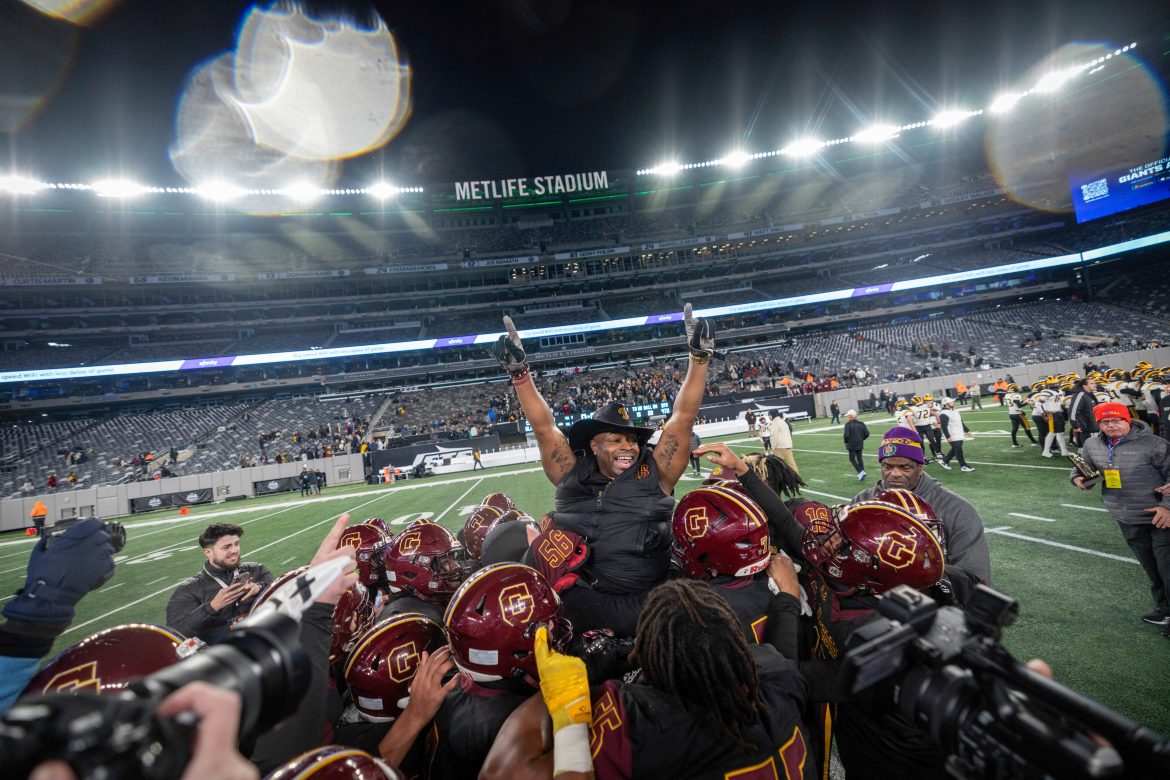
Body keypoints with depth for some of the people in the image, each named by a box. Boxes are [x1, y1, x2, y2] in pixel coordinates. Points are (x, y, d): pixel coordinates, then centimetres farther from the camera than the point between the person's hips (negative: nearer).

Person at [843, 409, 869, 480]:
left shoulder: (848, 424, -12)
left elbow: (846, 435, -19)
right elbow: (867, 434, 2)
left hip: (852, 445, -6)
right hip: (860, 445, 6)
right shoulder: (861, 424, 5)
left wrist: (846, 442, -2)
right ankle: (861, 475, 15)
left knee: (852, 459, 1)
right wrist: (861, 439, 15)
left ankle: (861, 472, -14)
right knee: (859, 458, 15)